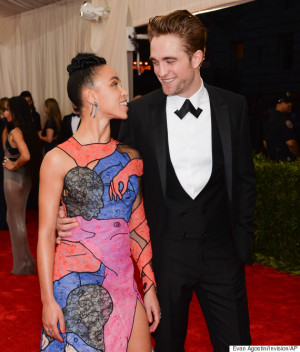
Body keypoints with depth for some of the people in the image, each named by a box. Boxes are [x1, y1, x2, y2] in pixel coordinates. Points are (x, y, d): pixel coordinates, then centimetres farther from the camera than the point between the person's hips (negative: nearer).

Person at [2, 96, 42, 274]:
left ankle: (22, 265, 14)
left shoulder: (15, 132, -20)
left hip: (14, 178, -9)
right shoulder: (27, 129, 6)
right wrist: (5, 129, 10)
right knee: (17, 218, 20)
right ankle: (25, 261, 29)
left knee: (16, 220, 3)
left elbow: (25, 156, -34)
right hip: (25, 177, 9)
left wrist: (14, 166, -19)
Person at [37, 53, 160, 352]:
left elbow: (138, 227, 10)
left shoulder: (131, 157, 6)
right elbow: (45, 233, -5)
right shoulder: (59, 159, -7)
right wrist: (47, 300, -8)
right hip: (76, 286, -4)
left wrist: (150, 287, 9)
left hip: (124, 286, 4)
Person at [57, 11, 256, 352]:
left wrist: (244, 239, 3)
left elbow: (244, 178, 6)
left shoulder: (233, 106, -1)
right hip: (165, 254, 0)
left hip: (222, 252, 1)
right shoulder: (140, 112, -4)